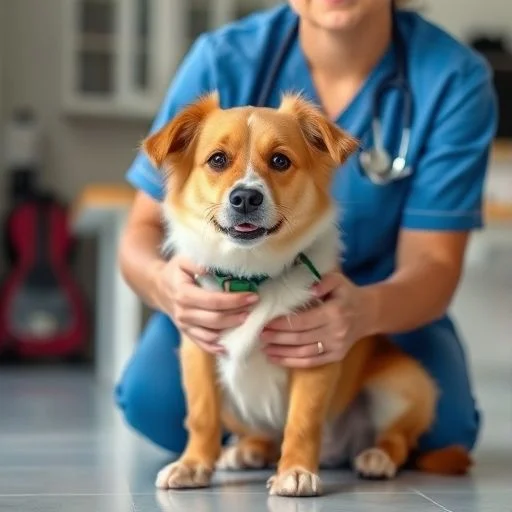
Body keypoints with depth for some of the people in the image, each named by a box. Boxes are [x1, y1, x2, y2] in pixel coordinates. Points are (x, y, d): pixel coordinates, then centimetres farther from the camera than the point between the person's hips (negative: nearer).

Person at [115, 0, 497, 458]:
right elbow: (144, 229, -13)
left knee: (440, 420, -28)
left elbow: (432, 262, -20)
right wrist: (163, 282, -38)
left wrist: (365, 310, -44)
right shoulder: (224, 60, -17)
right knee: (152, 397, -27)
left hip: (381, 304, 0)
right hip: (233, 302, 1)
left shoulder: (455, 79, -18)